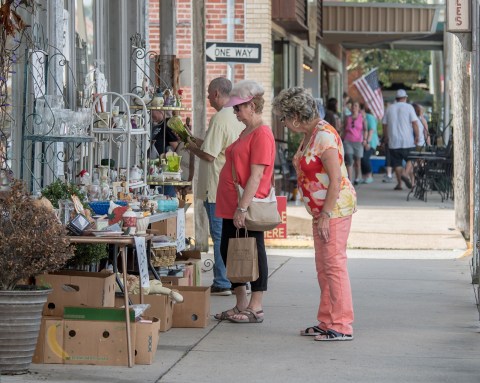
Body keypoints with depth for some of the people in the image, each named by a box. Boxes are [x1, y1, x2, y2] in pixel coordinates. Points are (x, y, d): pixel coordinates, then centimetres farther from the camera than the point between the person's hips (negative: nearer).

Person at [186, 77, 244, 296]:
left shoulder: (219, 119, -17)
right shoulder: (238, 117, 11)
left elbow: (209, 155, -20)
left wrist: (192, 147, -1)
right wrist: (200, 142, 20)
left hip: (218, 188, -9)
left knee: (220, 236, -3)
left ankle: (222, 283, 0)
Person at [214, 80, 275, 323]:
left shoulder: (262, 134, -14)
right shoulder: (246, 133, 17)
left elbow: (256, 176, -20)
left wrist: (242, 207, -23)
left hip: (248, 208, -10)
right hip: (231, 206, 10)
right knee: (227, 251, 13)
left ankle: (255, 308, 5)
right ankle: (241, 305, 22)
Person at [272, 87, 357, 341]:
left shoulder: (324, 136, -18)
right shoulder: (308, 136, 13)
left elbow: (336, 179, -22)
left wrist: (325, 215, -22)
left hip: (335, 207, -10)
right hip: (322, 210, 10)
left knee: (334, 265, -8)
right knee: (323, 267, 14)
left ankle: (342, 327, -5)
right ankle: (327, 322, 22)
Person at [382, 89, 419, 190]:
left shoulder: (389, 109, 10)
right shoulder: (408, 107, 0)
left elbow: (385, 125, 11)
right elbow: (414, 123, -8)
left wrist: (386, 138, 21)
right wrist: (417, 136, -3)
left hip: (393, 141, 2)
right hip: (408, 141, -2)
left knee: (397, 163, 5)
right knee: (411, 160, 8)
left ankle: (399, 183, -2)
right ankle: (406, 173, -17)